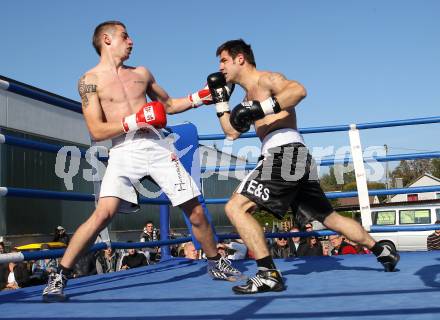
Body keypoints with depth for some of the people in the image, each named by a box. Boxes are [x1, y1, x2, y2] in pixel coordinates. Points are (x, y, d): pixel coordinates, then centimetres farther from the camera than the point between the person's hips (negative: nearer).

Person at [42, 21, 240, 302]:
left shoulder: (142, 73, 16)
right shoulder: (90, 81, 1)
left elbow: (168, 105, 28)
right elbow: (97, 131, -6)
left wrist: (201, 97, 15)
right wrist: (134, 121, -15)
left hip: (158, 147, 5)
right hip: (124, 151, -4)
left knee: (196, 211, 5)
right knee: (104, 213, -24)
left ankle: (216, 264, 27)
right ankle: (59, 277, -11)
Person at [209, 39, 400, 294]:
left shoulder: (265, 79, 0)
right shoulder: (250, 96, 26)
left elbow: (299, 90, -20)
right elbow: (232, 132, 29)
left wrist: (261, 108, -27)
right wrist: (220, 97, 27)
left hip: (284, 153, -10)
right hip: (296, 157, 10)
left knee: (235, 207, -15)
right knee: (329, 217, 20)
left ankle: (268, 274, -20)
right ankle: (384, 252, 30)